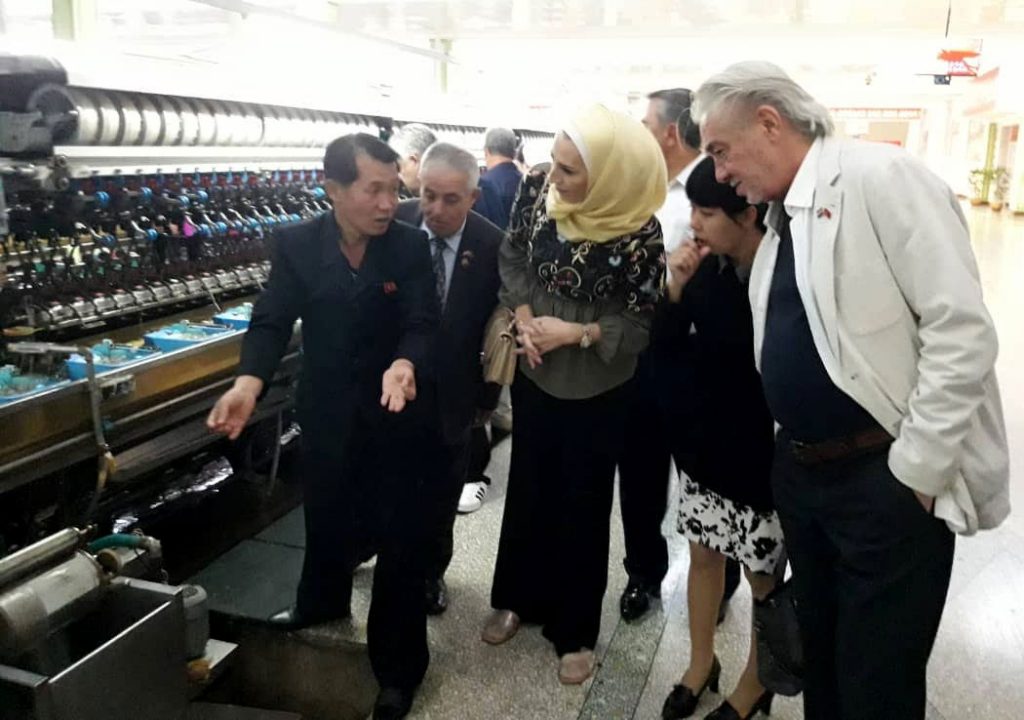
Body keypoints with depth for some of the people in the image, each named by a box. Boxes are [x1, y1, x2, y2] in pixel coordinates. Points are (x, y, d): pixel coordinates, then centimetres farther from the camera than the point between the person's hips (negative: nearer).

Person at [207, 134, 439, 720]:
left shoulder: (410, 245, -12)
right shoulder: (296, 244, -9)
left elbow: (422, 323, -17)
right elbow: (273, 320, -12)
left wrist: (404, 364, -40)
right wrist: (250, 381, -31)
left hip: (396, 413, -2)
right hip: (326, 409, 2)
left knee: (398, 533, 7)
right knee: (326, 514, 24)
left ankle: (399, 663, 25)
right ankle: (322, 602, 55)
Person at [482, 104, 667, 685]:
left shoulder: (640, 231, -24)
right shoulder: (537, 191, -11)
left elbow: (642, 323, -16)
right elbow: (512, 259, 1)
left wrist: (576, 333, -25)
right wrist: (524, 317, -14)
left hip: (598, 388, -4)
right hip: (535, 372, 4)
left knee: (583, 505, 10)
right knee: (528, 488, 18)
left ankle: (576, 630, 30)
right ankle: (518, 597, 41)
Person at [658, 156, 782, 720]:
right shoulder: (708, 270, -3)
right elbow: (666, 344, 4)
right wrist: (675, 290, -11)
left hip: (761, 455, -5)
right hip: (704, 442, 5)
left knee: (763, 575, 13)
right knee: (703, 555, 19)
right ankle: (701, 663, 41)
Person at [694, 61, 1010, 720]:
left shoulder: (881, 177, -14)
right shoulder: (782, 220, 11)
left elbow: (963, 331, -20)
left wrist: (917, 470, -18)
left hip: (888, 480, -7)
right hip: (802, 473, 8)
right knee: (821, 660, 23)